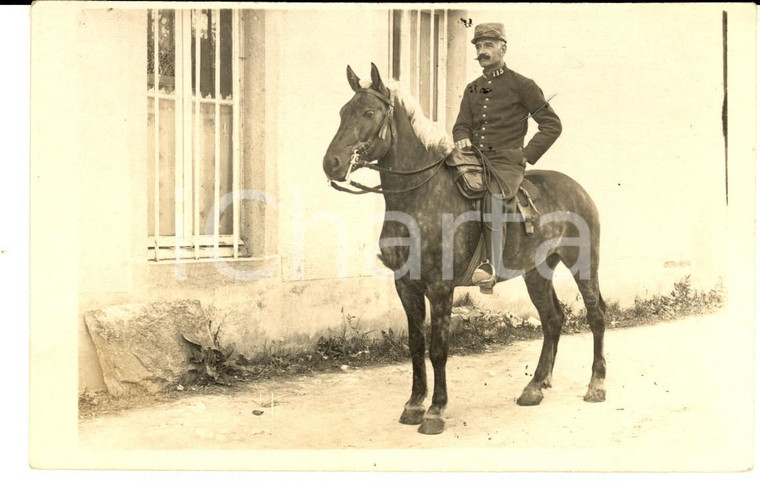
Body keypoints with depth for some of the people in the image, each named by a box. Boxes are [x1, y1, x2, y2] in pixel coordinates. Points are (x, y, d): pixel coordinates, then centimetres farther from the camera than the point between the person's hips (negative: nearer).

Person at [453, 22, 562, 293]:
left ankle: (491, 266, -38)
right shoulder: (472, 89, 19)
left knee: (493, 195, -35)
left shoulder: (521, 85, 3)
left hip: (506, 164, -6)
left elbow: (552, 124, 3)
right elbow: (461, 125, 19)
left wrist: (527, 155, -6)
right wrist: (462, 139, -6)